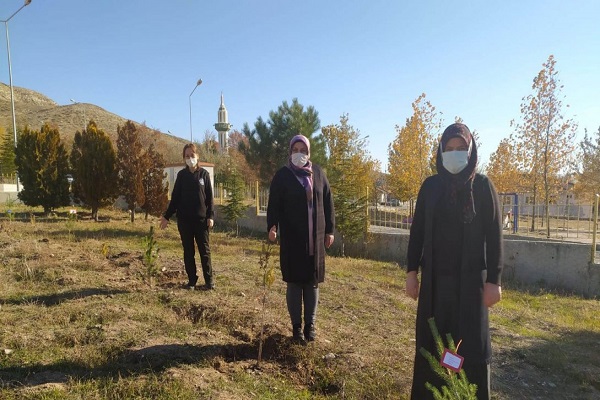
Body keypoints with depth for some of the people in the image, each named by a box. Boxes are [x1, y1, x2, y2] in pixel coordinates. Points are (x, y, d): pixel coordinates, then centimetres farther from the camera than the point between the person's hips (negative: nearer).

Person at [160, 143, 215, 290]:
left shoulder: (204, 174, 2)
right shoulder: (181, 175, 5)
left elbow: (209, 197, 1)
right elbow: (175, 197, 8)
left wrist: (211, 216, -7)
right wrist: (167, 216, 3)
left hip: (201, 218, -2)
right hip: (184, 219, 2)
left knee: (204, 250, 3)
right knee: (188, 251, 7)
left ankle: (209, 280, 11)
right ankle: (192, 280, 17)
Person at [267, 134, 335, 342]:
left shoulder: (318, 173, 7)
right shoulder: (283, 175, -1)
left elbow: (328, 202, 10)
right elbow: (274, 204, -6)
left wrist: (329, 230, 7)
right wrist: (272, 226, -21)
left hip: (315, 236, 3)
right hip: (292, 237, -2)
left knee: (312, 281, 8)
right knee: (294, 281, 3)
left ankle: (310, 325, 20)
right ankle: (297, 326, 16)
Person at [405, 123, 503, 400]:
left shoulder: (482, 186, -3)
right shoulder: (430, 186, 3)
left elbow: (494, 235, -4)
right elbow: (417, 230, 5)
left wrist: (494, 280, -8)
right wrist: (412, 271, 1)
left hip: (470, 278, -2)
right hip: (434, 277, 2)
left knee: (470, 343, 5)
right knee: (431, 341, 9)